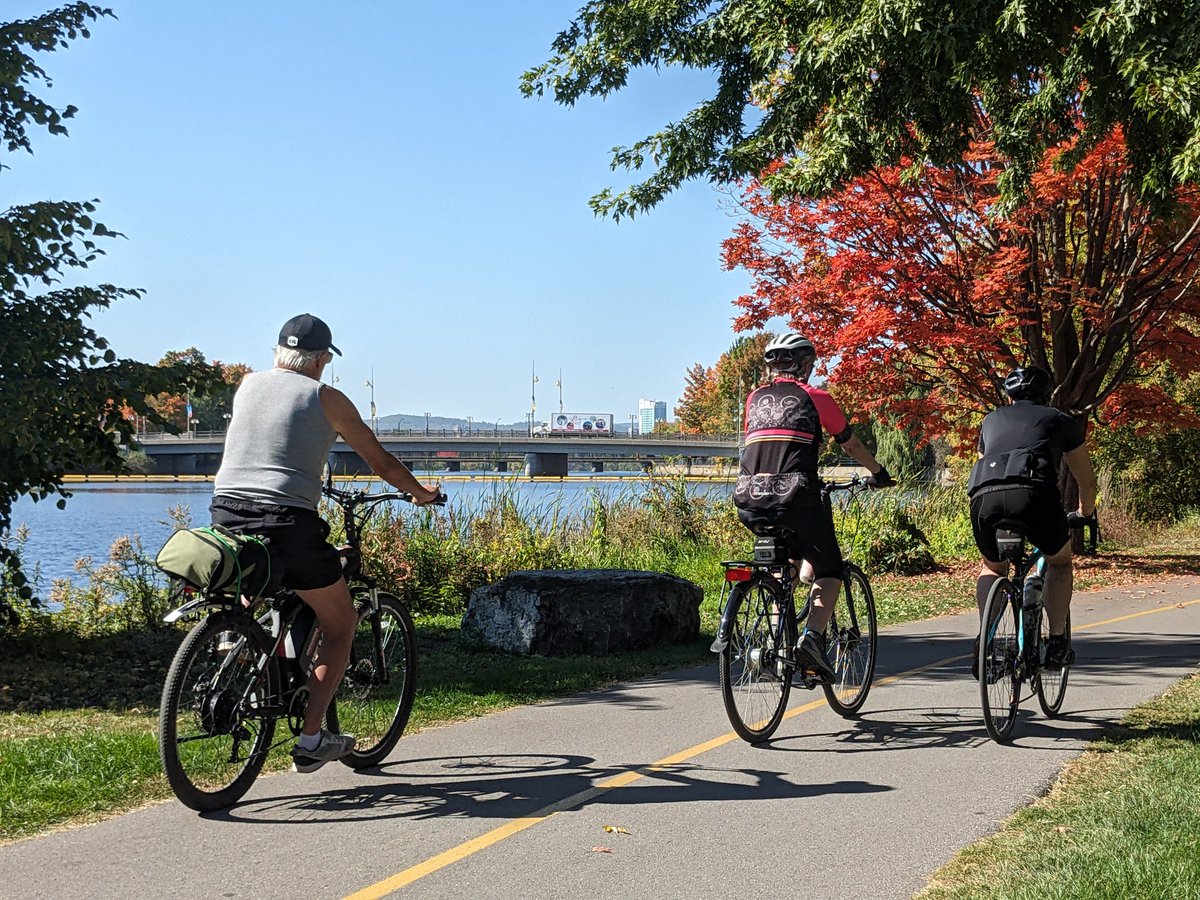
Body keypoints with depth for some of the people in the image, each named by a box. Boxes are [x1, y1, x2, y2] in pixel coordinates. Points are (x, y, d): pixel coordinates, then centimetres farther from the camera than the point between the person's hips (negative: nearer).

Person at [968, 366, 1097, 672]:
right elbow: (1087, 480, 38)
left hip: (983, 497, 2)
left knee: (993, 567, 30)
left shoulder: (992, 419, 35)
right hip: (1034, 493, -2)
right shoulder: (1060, 420, 29)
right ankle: (1057, 641, 19)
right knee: (1060, 561, 28)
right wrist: (1085, 514, 57)